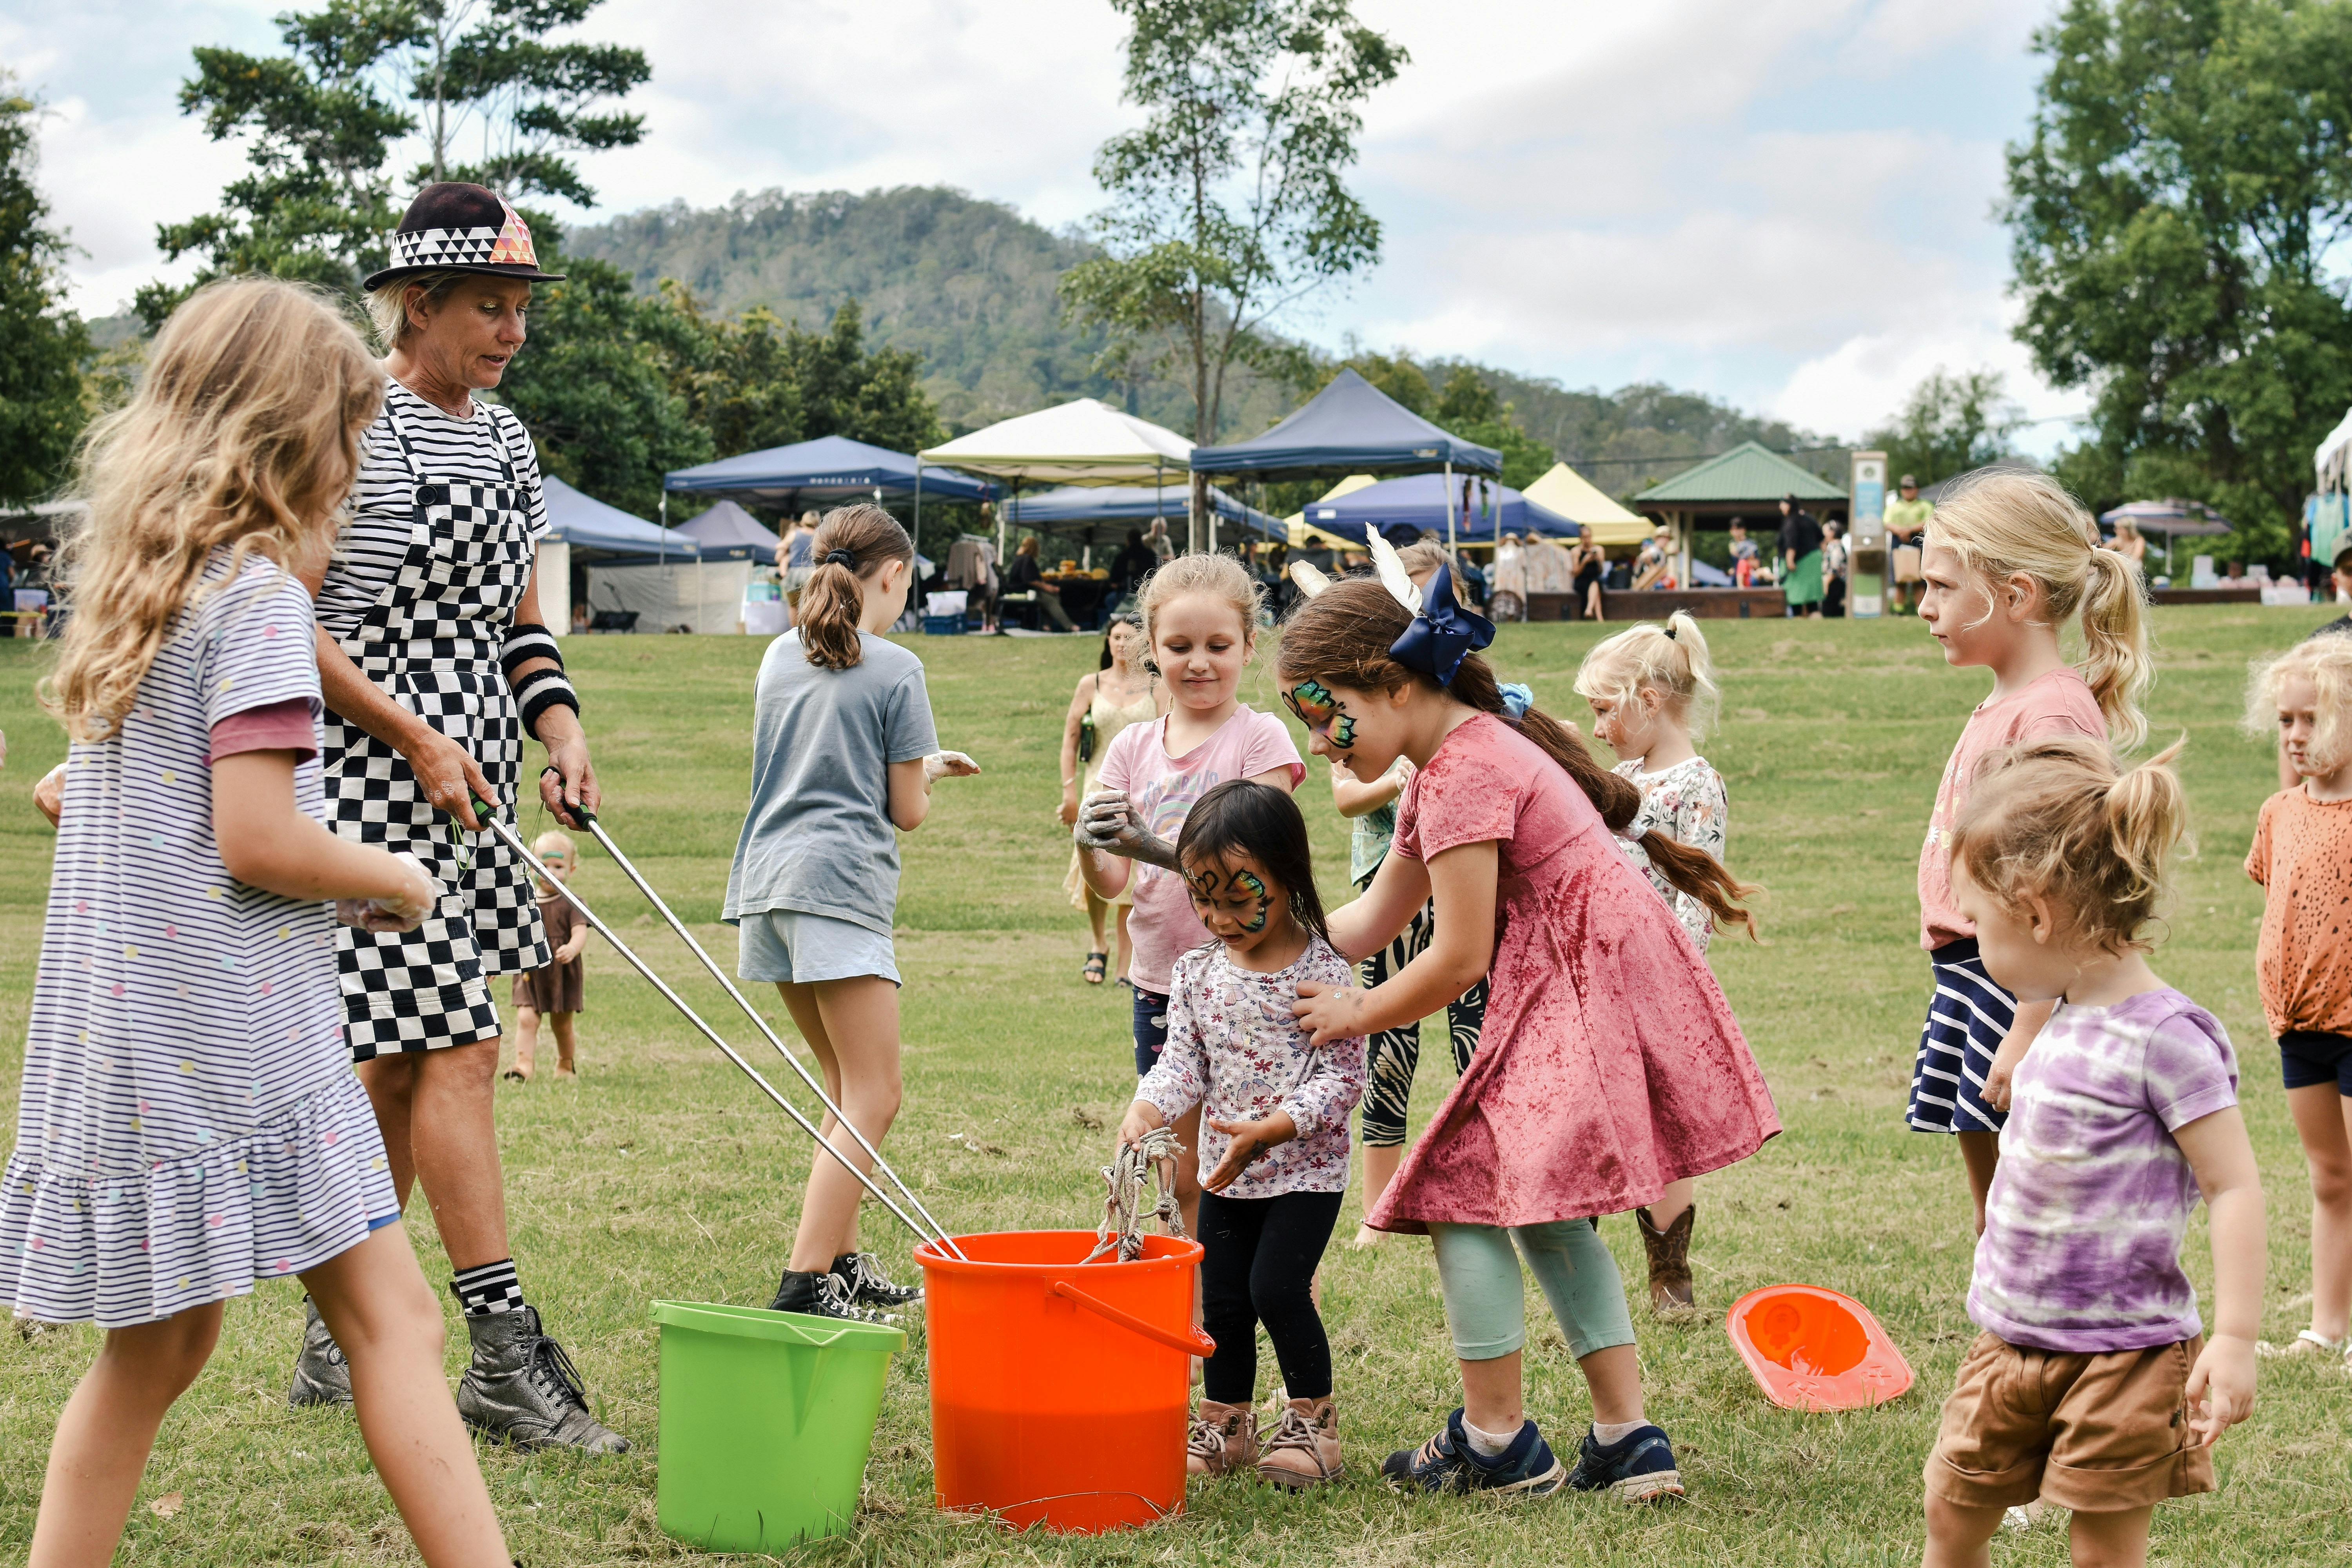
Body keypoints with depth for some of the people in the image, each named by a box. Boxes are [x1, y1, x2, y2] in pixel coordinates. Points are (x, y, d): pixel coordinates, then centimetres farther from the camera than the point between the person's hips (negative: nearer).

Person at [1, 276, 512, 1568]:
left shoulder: (134, 588, 14)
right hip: (231, 1030, -9)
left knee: (155, 1347, 15)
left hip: (116, 1028, 9)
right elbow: (256, 839, -20)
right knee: (390, 1317, -8)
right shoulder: (257, 593, -12)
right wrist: (390, 878, -2)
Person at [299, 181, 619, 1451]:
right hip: (377, 774, -8)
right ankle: (505, 1355, -8)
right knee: (454, 1049, -11)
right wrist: (416, 741, -16)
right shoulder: (356, 430, -10)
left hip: (466, 780, 8)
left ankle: (339, 1342, 20)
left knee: (407, 1059, 10)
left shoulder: (506, 441, 15)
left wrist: (559, 724, 4)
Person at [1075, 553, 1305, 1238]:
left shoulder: (1261, 738, -6)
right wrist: (1087, 843, -21)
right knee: (1182, 1175, 10)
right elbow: (1112, 883, 2)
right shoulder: (1133, 747, 8)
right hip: (1160, 981, 5)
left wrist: (1158, 849, -31)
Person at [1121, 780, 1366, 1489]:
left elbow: (1342, 1077, -16)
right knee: (1222, 1298, 9)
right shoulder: (1197, 972, 2)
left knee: (1277, 1286, -14)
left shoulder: (1322, 971, -14)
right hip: (1225, 1169, 5)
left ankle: (1312, 1417, 6)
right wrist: (1144, 1111, -20)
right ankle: (1225, 1426, 25)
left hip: (1306, 1166, -5)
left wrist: (1268, 1131, -26)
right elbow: (1183, 1060, 1)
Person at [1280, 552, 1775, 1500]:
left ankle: (1497, 1443, 5)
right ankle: (1627, 1442, 17)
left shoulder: (1462, 775, -18)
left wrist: (1353, 1016, -5)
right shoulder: (1461, 754, 15)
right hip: (1571, 994, 11)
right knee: (1546, 1214, 15)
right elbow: (1373, 919, 20)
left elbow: (1459, 957, -18)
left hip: (1583, 999, -11)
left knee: (1460, 1190, -5)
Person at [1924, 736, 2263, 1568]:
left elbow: (2234, 1188, -19)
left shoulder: (2164, 1037, -19)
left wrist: (2235, 1340, -22)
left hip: (2121, 1354, -8)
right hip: (2012, 1339, 8)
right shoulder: (2061, 1020, 6)